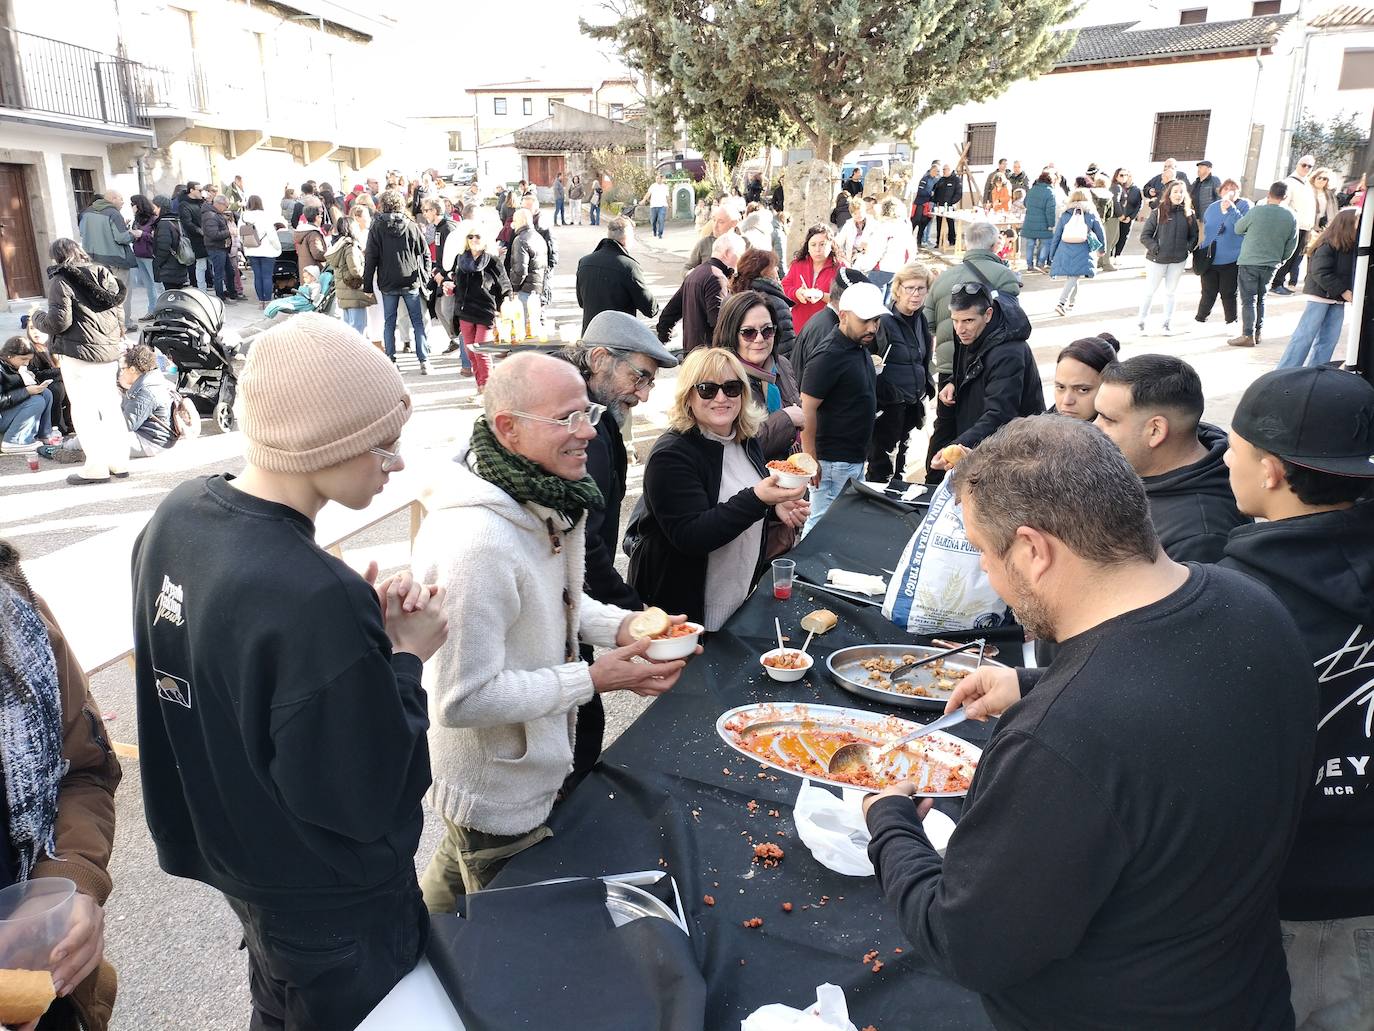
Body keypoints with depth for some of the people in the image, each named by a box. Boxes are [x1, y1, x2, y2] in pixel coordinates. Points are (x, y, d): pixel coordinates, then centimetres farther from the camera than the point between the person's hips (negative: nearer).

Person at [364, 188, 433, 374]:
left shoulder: (377, 228, -3)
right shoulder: (411, 226, -1)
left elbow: (370, 258, -2)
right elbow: (425, 253, 2)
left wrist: (368, 285, 3)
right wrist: (425, 277, 11)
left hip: (388, 284, 0)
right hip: (411, 282, 0)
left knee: (389, 323, 9)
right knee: (418, 322, 5)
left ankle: (390, 360, 9)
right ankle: (424, 361, 1)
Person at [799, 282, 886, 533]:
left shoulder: (861, 348, 8)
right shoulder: (827, 358, -19)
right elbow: (806, 412, -20)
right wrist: (811, 462, -20)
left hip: (856, 459, 9)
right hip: (832, 462, -9)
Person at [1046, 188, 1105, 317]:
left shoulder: (1065, 215, 6)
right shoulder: (1091, 215, 4)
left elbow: (1056, 236, 8)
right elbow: (1101, 233, 14)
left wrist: (1052, 254, 16)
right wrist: (1102, 248, 32)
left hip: (1064, 252, 3)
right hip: (1082, 253, -3)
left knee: (1072, 277, 18)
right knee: (1073, 277, -4)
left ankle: (1072, 303, 28)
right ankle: (1061, 303, -19)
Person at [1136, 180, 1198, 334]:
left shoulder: (1188, 214, 4)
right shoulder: (1158, 213, -5)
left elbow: (1193, 236, 11)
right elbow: (1145, 235, -5)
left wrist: (1188, 248, -5)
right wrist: (1155, 248, -17)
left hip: (1178, 261, 3)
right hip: (1157, 259, -3)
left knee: (1171, 292, 11)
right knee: (1150, 291, 4)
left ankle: (1167, 322, 19)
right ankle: (1141, 320, 16)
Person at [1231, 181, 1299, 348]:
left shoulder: (1257, 211, -12)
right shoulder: (1291, 217, 1)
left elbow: (1238, 229, 2)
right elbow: (1291, 245, 6)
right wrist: (1281, 260, 20)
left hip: (1249, 262, -4)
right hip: (1271, 264, 4)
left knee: (1248, 300, -2)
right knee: (1260, 299, 16)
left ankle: (1248, 336, -5)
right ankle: (1257, 333, 20)